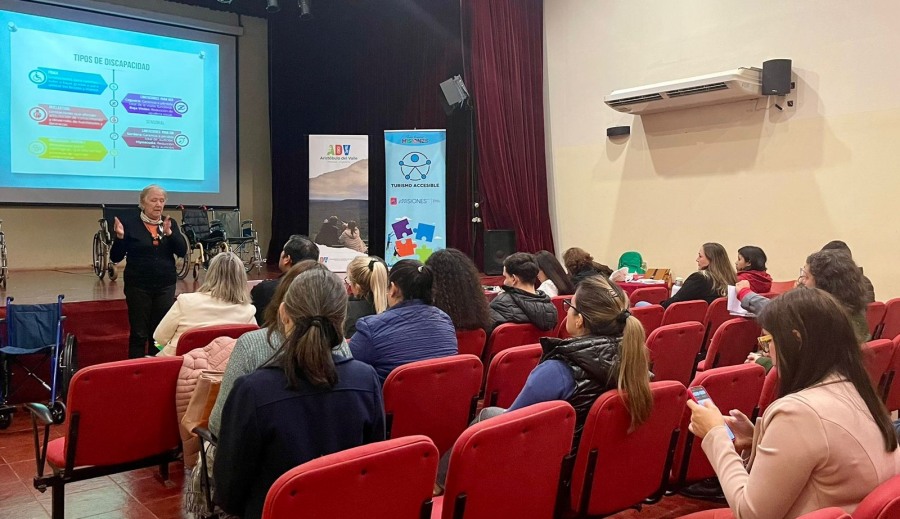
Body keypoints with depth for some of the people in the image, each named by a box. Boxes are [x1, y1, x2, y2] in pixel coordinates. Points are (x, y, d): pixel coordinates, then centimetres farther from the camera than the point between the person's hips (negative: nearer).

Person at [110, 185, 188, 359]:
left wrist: (169, 233, -20)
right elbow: (115, 258, -3)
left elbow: (182, 251, -5)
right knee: (139, 334, 2)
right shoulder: (129, 223, -3)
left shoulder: (171, 223, 6)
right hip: (138, 287, -3)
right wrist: (120, 237, -21)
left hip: (165, 286, 3)